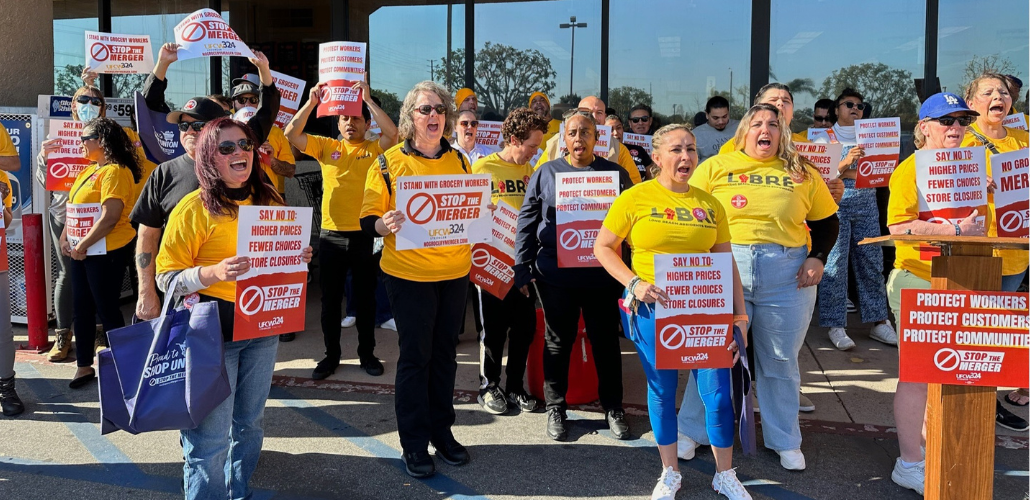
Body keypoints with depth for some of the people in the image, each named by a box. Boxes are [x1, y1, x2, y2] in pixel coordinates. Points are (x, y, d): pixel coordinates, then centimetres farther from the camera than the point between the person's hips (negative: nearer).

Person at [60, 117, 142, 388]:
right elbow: (74, 207, 18)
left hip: (107, 251, -9)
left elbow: (110, 218, -24)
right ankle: (84, 366, 25)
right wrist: (65, 237, 4)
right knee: (81, 308, 13)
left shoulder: (115, 172, -17)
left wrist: (82, 246, -19)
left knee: (106, 308, 2)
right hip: (81, 251, 9)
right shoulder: (89, 171, 13)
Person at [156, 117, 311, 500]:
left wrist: (300, 259, -1)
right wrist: (213, 273, -27)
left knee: (249, 423, 17)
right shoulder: (194, 207, -9)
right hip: (214, 332, -5)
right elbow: (166, 278, -10)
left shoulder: (269, 201, 7)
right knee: (211, 435, -3)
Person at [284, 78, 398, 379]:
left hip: (363, 235, -2)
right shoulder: (326, 146, 6)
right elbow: (291, 134, -3)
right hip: (330, 235, 2)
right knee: (330, 298, 10)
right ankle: (332, 354, 23)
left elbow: (392, 133, -18)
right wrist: (312, 102, -11)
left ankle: (367, 353, 24)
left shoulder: (373, 149, 1)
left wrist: (368, 99, -18)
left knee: (365, 298, 10)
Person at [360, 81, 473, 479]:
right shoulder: (389, 163, -4)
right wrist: (386, 224, -26)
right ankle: (414, 443, 14)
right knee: (415, 357, 2)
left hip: (454, 273, 4)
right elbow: (368, 221, -5)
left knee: (444, 353, 12)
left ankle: (442, 431, 25)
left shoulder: (458, 161, 8)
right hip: (409, 276, -4)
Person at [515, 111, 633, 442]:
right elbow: (527, 221, 4)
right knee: (558, 342, 11)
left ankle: (613, 409, 24)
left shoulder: (616, 174, 6)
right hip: (555, 274, 0)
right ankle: (555, 408, 25)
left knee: (606, 341, 9)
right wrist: (523, 267, -2)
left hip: (602, 275, 0)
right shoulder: (546, 174, 5)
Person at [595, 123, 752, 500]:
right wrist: (634, 283, -13)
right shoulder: (635, 198, -3)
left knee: (717, 392, 1)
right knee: (661, 391, 9)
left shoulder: (709, 204, 6)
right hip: (652, 308, -2)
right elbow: (603, 247, 0)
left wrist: (740, 316, 4)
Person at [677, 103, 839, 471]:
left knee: (780, 362, 12)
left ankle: (785, 441, 27)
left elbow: (826, 221, 14)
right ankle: (691, 431, 23)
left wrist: (818, 258, -1)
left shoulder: (802, 174, 8)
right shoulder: (715, 167, 3)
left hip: (786, 278, 2)